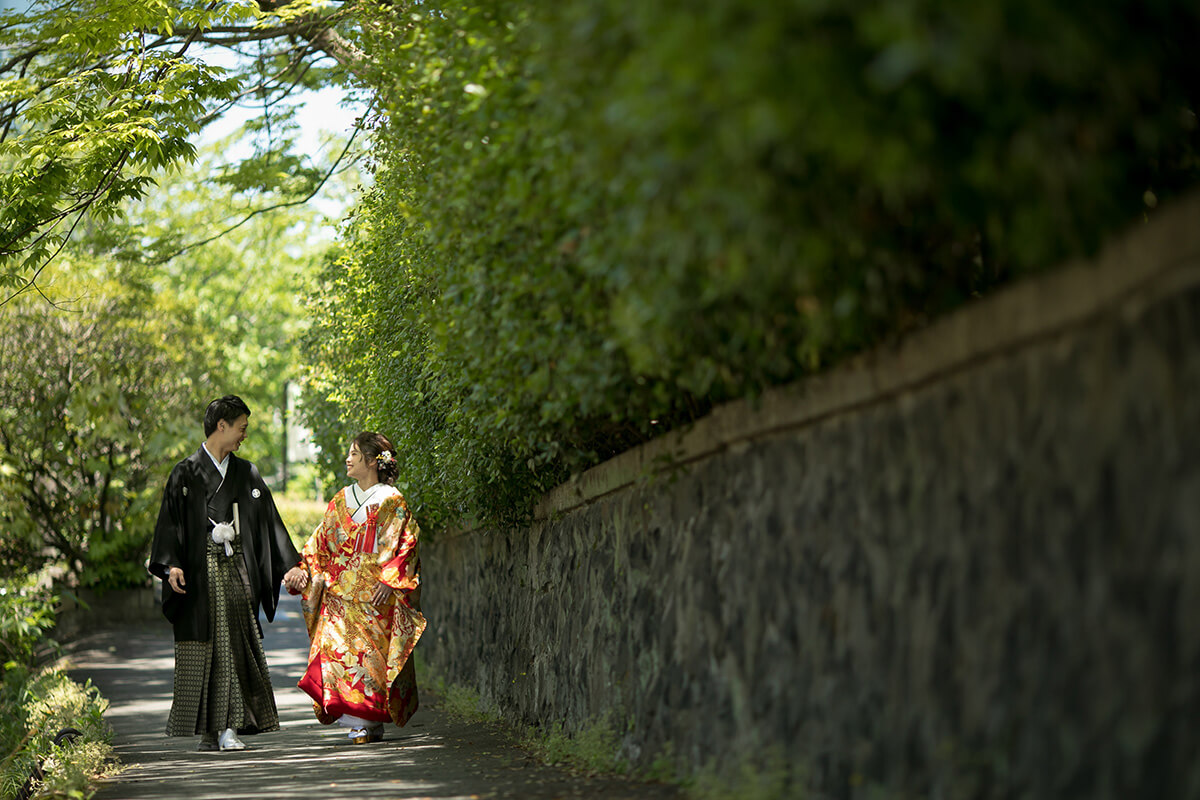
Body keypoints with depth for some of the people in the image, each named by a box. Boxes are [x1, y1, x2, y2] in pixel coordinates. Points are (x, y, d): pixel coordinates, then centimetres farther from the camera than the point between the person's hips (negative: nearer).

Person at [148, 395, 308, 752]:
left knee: (235, 645, -5)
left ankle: (229, 727, -6)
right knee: (202, 647, -3)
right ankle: (209, 731, 2)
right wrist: (171, 565, -18)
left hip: (237, 571, 3)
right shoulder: (186, 474, 3)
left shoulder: (246, 473, 14)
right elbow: (170, 522, -3)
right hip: (200, 573, -3)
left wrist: (290, 564, 8)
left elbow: (269, 521, 15)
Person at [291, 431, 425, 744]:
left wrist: (389, 581, -14)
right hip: (340, 590, 5)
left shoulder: (391, 502, -1)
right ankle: (357, 721, -5)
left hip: (375, 594, -5)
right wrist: (316, 573, 6)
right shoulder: (341, 500, 15)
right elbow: (322, 542, 19)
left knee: (369, 651, -7)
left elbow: (405, 545, -5)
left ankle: (370, 722, 1)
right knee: (335, 645, -9)